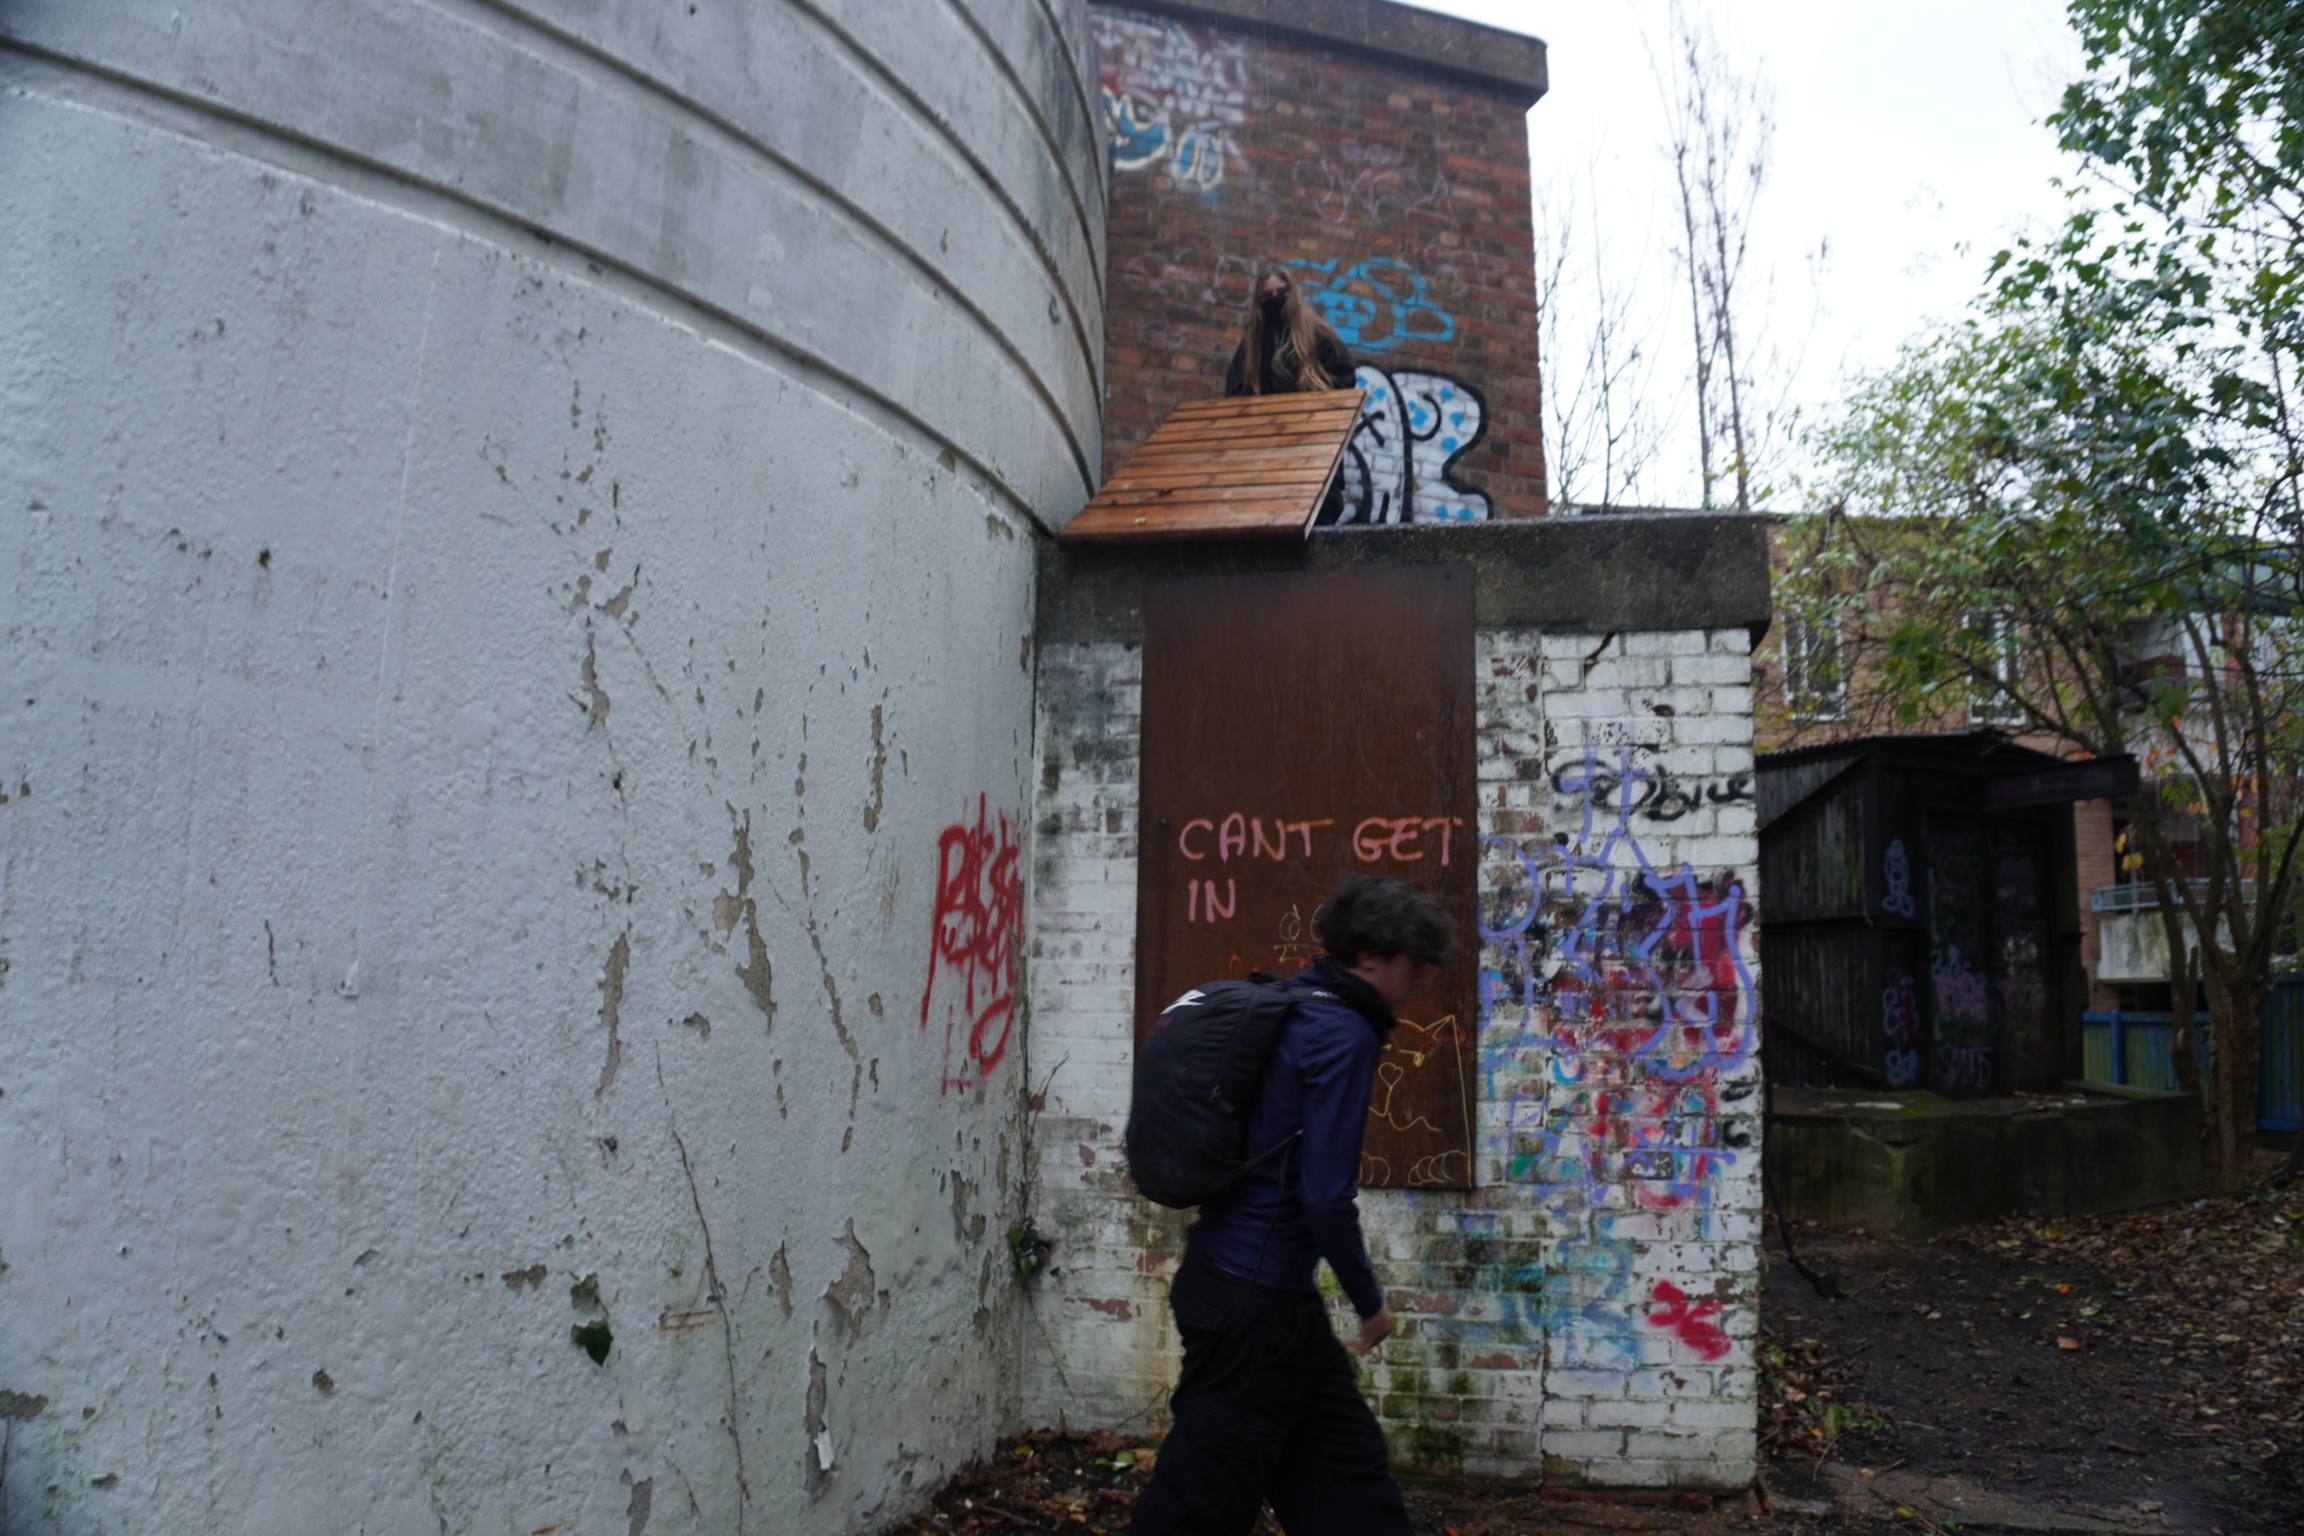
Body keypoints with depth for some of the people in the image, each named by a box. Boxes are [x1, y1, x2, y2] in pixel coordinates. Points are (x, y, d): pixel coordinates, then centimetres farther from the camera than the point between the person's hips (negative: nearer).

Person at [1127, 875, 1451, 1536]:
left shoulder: (1287, 1009, 9)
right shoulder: (1343, 1034, -18)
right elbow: (1326, 1197, -22)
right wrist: (1370, 1302, -8)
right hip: (1255, 1300, -10)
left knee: (1345, 1462, 18)